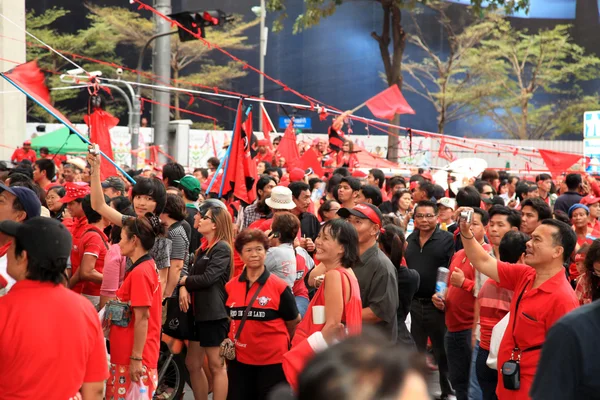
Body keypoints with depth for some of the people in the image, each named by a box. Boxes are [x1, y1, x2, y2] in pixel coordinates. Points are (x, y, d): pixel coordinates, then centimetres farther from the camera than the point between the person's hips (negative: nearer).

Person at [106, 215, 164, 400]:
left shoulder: (139, 272, -18)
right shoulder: (147, 266, 11)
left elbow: (142, 318, -20)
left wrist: (136, 358, -19)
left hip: (133, 358, -9)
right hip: (127, 355, 9)